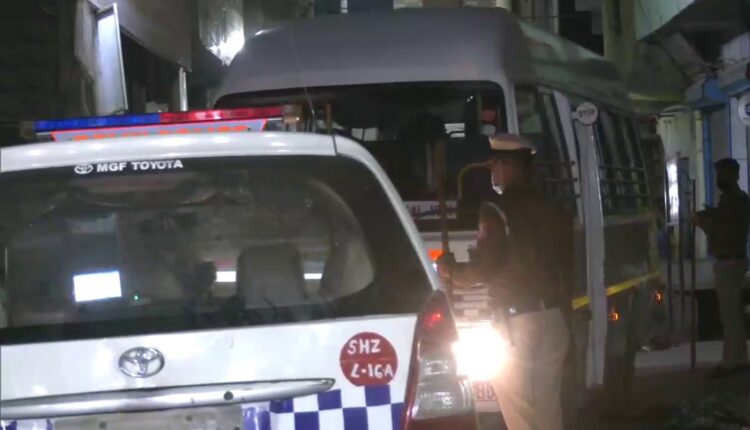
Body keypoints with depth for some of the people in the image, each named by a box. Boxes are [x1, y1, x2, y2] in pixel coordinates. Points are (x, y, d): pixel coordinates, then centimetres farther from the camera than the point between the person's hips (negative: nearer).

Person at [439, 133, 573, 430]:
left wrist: (451, 273, 6)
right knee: (547, 405, 11)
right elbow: (566, 270, 14)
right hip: (554, 318, 7)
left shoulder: (497, 212, -10)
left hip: (515, 320, -7)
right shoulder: (555, 213, 11)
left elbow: (485, 268, -12)